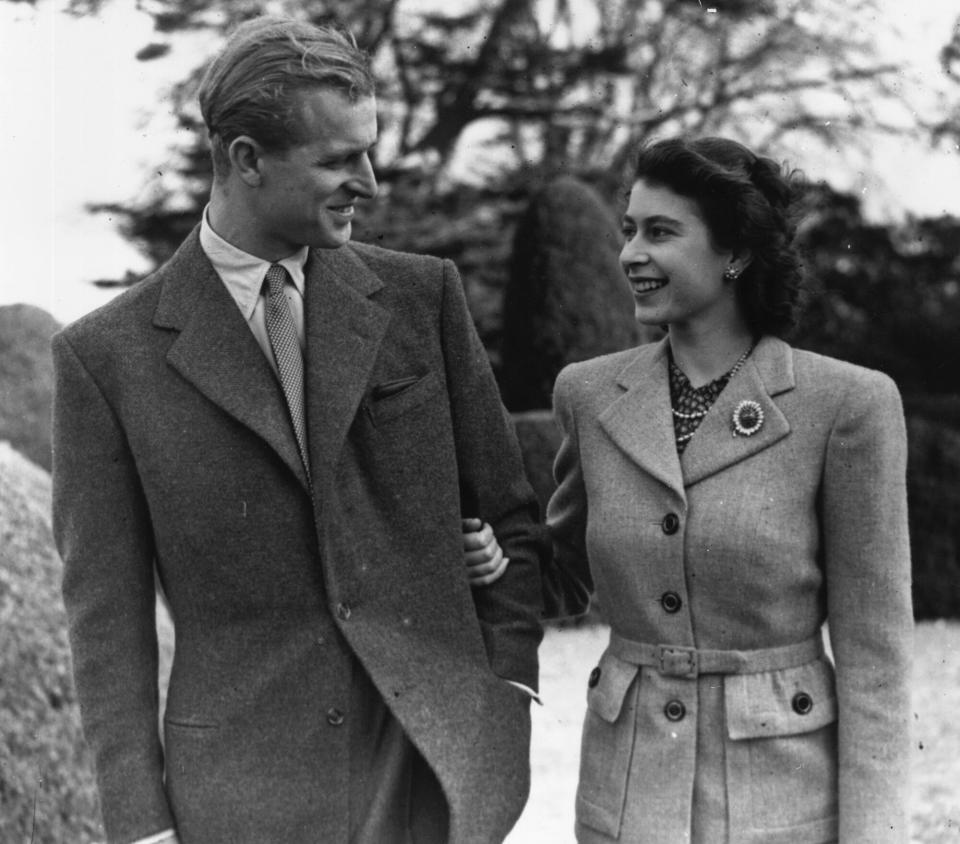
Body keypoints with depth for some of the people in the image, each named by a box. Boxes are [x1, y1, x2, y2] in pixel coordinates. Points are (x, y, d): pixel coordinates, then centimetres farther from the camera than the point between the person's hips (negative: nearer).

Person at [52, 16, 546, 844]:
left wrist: (508, 691, 2)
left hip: (440, 768, 2)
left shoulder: (422, 295, 4)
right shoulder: (107, 355, -2)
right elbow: (107, 616, -1)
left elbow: (509, 516, 10)